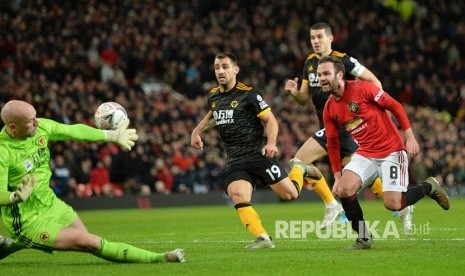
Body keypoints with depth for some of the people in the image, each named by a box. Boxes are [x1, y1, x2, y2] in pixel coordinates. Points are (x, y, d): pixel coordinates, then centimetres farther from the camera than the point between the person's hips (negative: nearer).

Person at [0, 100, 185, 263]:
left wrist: (113, 135, 20)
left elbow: (74, 131, 10)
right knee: (91, 243, -18)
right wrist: (17, 197, -50)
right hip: (29, 222, -8)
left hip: (50, 203, 8)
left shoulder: (41, 126, -5)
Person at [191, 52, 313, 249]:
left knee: (289, 194, -4)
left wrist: (271, 143, -24)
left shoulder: (249, 94, -8)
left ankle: (300, 170, 29)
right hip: (235, 161, 4)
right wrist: (196, 132, 23)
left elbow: (270, 119, -8)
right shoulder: (213, 96, 10)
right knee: (238, 197, -22)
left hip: (258, 154, -4)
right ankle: (263, 238, -23)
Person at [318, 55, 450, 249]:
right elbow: (332, 144, 11)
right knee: (343, 190, -18)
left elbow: (396, 107, -9)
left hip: (391, 151, -5)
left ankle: (429, 187, 15)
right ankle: (363, 238, -2)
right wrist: (337, 176, 7)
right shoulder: (329, 110, 2)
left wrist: (410, 137, -12)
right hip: (365, 154, 5)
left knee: (392, 204, -14)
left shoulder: (362, 88, -15)